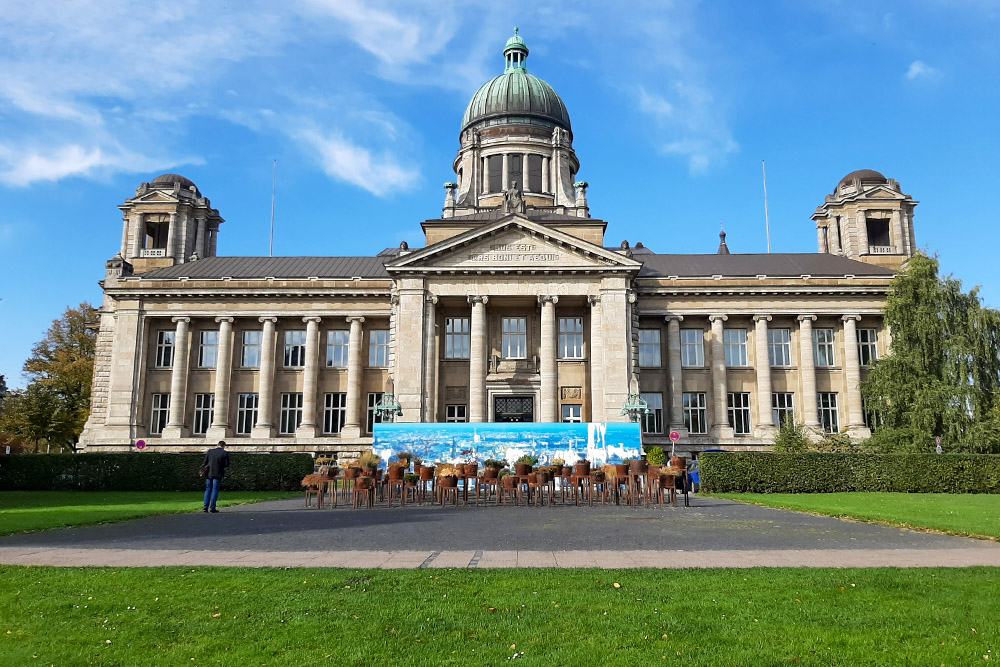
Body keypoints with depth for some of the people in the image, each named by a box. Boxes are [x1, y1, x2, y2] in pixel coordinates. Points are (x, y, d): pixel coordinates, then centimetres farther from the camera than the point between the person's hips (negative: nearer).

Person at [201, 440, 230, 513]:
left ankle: (205, 507, 8)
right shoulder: (225, 453, -8)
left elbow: (205, 462, 4)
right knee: (215, 490, 3)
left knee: (208, 490, 12)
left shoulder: (209, 451, 1)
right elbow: (227, 465, -8)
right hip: (218, 474, -3)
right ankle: (212, 508, 1)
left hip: (209, 473, 3)